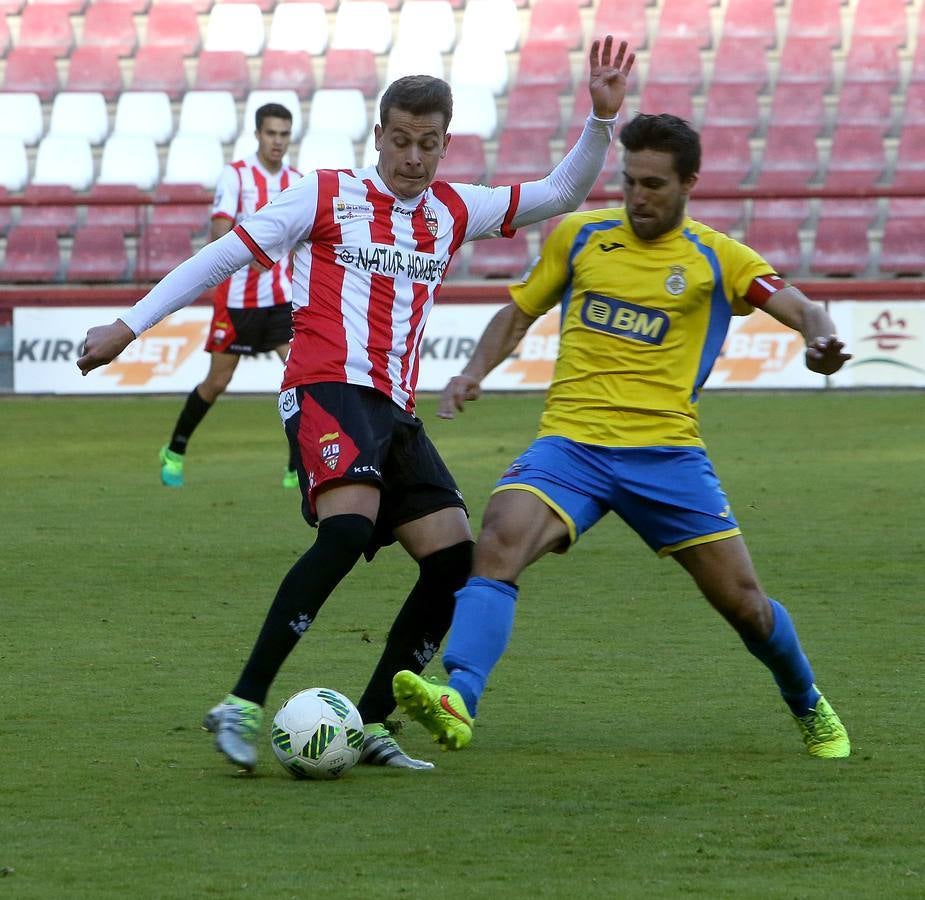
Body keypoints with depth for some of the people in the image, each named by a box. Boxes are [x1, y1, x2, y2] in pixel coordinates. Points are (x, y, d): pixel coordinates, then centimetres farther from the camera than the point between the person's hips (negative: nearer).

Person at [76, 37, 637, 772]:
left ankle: (368, 727, 3)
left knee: (455, 557, -5)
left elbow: (560, 195, 19)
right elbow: (224, 256, 7)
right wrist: (131, 324, 7)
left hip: (393, 409, 7)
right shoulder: (327, 196, 3)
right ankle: (243, 706, -27)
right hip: (326, 388, -7)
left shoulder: (454, 213, 16)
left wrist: (602, 119, 4)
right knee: (349, 526, -30)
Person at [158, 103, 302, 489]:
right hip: (237, 296, -4)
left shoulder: (297, 181, 6)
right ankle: (174, 452, 30)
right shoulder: (235, 175, -10)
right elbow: (218, 232, -21)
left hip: (283, 297, 4)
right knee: (217, 383, 7)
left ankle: (298, 470, -9)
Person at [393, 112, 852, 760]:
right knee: (498, 545, -28)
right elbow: (520, 312, 19)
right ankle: (457, 700, -44)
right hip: (570, 442, 1)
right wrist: (475, 371, 2)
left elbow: (802, 309, -6)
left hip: (667, 452, 0)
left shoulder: (717, 259, 4)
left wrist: (823, 342, -30)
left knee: (743, 602, 2)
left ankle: (811, 710, 32)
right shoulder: (579, 236, 10)